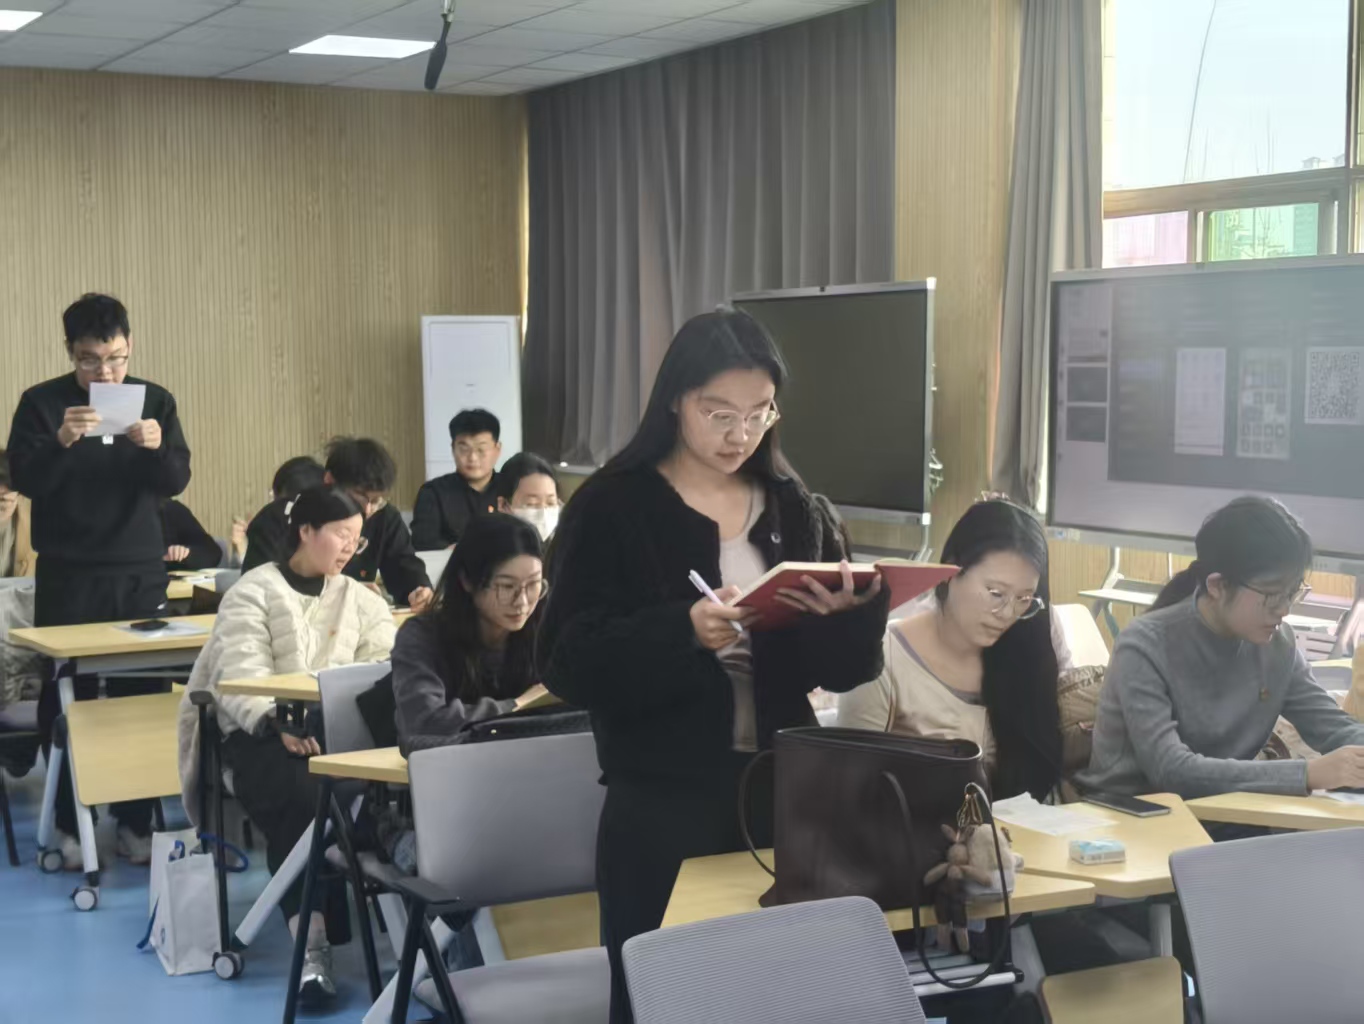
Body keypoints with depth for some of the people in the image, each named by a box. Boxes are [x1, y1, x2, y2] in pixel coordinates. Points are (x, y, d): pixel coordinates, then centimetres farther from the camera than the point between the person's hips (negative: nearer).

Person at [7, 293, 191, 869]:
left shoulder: (156, 401, 3)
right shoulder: (41, 403, -2)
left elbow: (176, 482, -3)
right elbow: (23, 479, -10)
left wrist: (157, 448, -24)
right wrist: (62, 442, -29)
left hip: (140, 572, 2)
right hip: (68, 576, -1)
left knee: (142, 695, 1)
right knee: (66, 700, 1)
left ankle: (136, 821, 10)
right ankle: (70, 825, 10)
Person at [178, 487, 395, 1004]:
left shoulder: (360, 599, 20)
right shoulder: (253, 593, 4)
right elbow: (243, 677, -11)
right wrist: (282, 722, -31)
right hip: (260, 733, -4)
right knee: (301, 794, -36)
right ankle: (311, 941, -38)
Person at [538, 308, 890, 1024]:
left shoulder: (798, 511, 8)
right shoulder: (613, 507, -4)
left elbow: (841, 668, 8)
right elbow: (570, 663, -11)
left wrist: (854, 611, -13)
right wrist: (683, 631, -26)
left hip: (781, 792, 4)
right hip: (660, 805, -3)